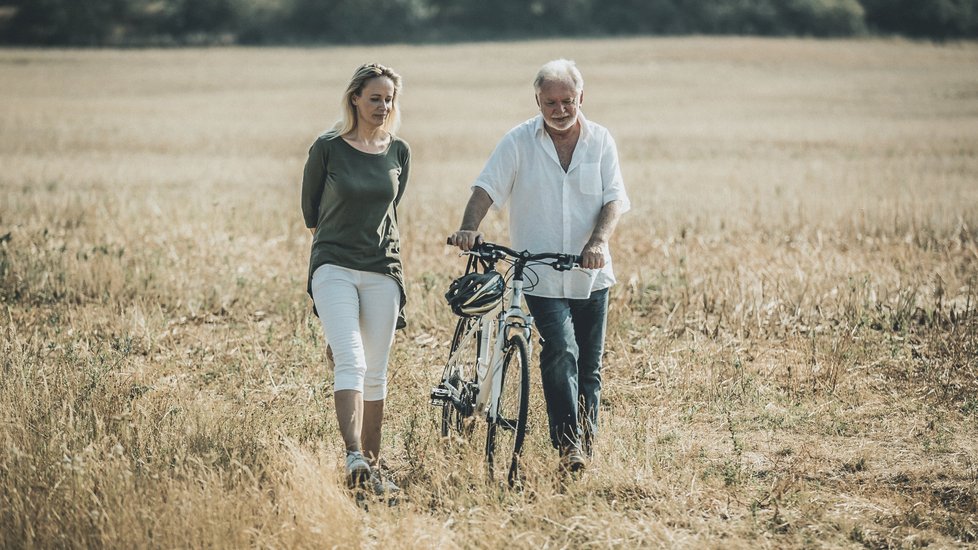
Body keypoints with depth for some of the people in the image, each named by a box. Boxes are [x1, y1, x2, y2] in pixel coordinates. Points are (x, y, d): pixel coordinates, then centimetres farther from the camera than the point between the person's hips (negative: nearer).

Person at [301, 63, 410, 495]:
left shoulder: (399, 152, 8)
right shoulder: (327, 148, -2)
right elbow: (311, 211, 10)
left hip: (383, 272, 3)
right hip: (334, 268, -3)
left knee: (375, 374, 6)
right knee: (350, 363, -19)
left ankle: (372, 465, 14)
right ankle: (353, 458, -29)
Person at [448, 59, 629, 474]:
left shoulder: (600, 140, 5)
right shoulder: (519, 141, -1)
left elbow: (614, 198, -1)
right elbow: (486, 189, -9)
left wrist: (598, 242, -19)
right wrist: (469, 228, -28)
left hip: (591, 276, 3)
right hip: (541, 276, -3)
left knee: (589, 365, 7)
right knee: (561, 353, -20)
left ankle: (586, 445, 20)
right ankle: (568, 444, -18)